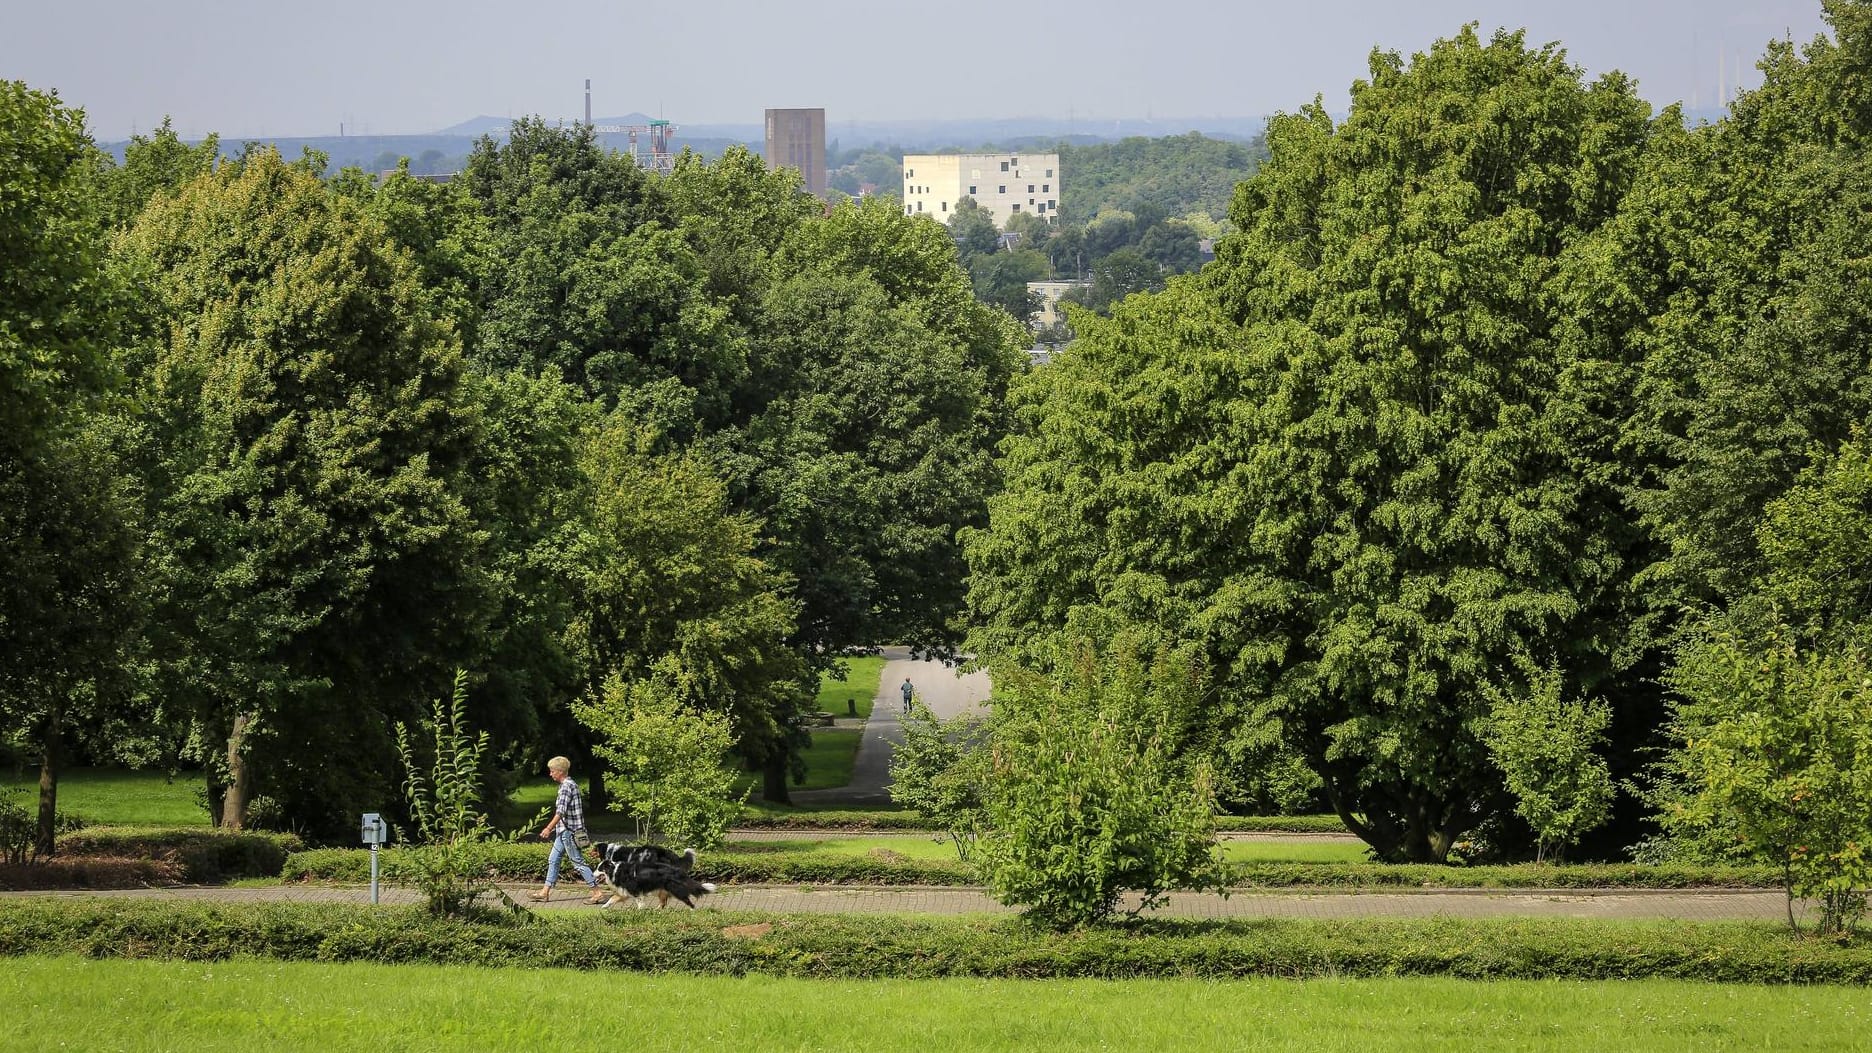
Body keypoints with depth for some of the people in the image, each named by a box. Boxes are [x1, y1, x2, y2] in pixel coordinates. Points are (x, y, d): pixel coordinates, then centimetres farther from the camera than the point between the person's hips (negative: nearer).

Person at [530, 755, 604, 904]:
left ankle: (597, 893, -4)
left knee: (578, 862, -6)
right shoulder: (570, 784, 13)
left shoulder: (567, 786, -17)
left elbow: (561, 811, -24)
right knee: (553, 860, 14)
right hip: (564, 831, 10)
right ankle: (545, 892, 20)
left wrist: (549, 828, -25)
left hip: (568, 831, -10)